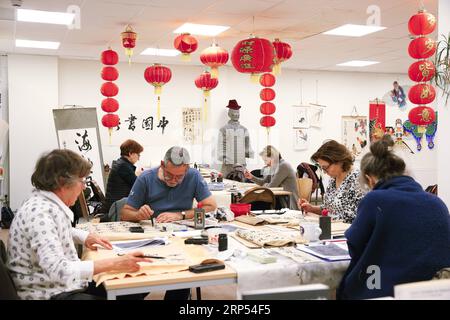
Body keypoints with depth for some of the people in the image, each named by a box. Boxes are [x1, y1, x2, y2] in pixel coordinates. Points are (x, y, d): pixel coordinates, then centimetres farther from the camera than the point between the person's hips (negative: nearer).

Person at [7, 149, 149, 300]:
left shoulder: (49, 204, 5)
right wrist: (112, 264, -34)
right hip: (52, 294, -9)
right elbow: (57, 270, -34)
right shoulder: (40, 213, -24)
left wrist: (85, 236, 10)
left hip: (65, 285, 9)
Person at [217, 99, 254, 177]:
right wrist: (222, 158, -4)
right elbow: (220, 145, 3)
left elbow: (247, 144, 10)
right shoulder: (224, 129, 5)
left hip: (241, 163, 2)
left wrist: (249, 154, -4)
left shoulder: (244, 129, 13)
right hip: (228, 164, -2)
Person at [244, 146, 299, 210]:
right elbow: (263, 182, 16)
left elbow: (271, 186, -18)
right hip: (281, 200, 8)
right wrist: (252, 177, 1)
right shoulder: (274, 167, 10)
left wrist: (265, 185, 2)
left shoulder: (283, 166, -18)